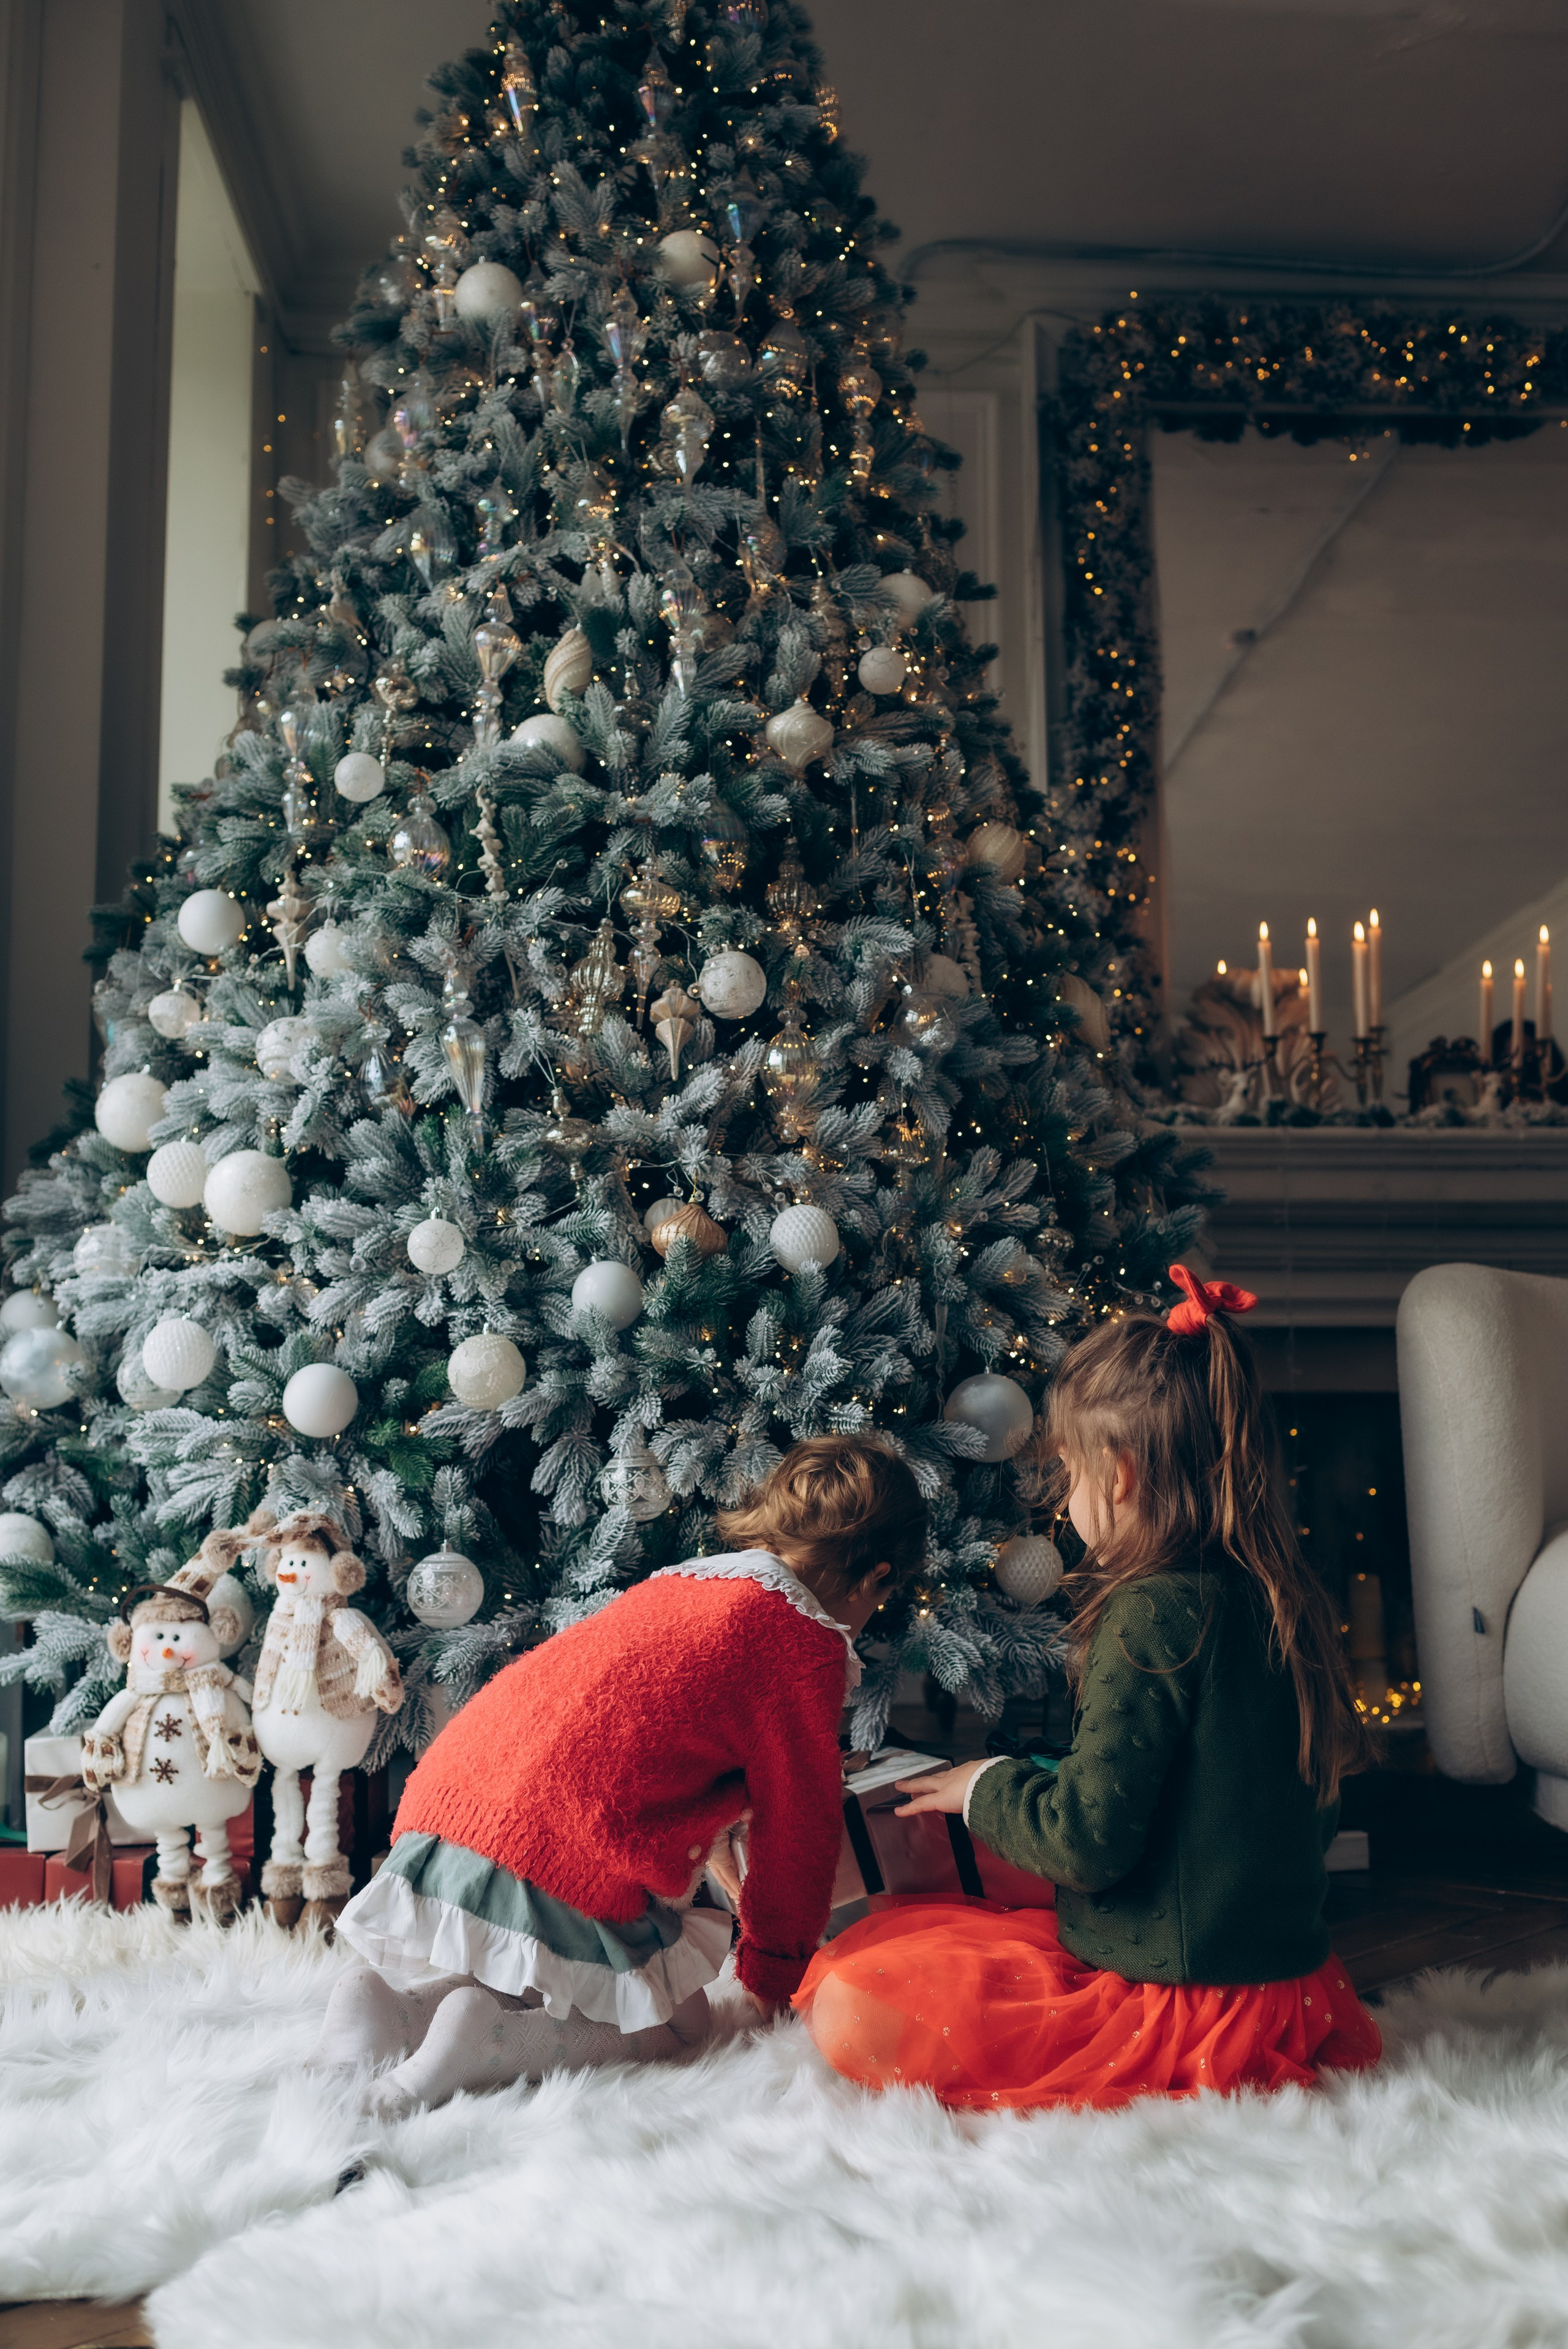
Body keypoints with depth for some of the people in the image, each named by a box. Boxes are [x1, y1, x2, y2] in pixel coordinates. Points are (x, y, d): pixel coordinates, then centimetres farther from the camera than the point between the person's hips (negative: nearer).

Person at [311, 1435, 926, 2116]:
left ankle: (389, 2002, 4)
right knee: (676, 2024, 11)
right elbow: (797, 1827, 6)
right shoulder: (806, 1642, 0)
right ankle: (490, 2039, -11)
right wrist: (773, 1976, 20)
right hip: (559, 1865, -8)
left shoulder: (676, 1585, 24)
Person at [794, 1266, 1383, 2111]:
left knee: (852, 2016, -12)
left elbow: (1091, 1841, -22)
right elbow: (1319, 1815, 15)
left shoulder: (1151, 1617, -22)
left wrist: (985, 1788, -2)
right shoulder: (1286, 1602, 3)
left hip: (1185, 2006, -9)